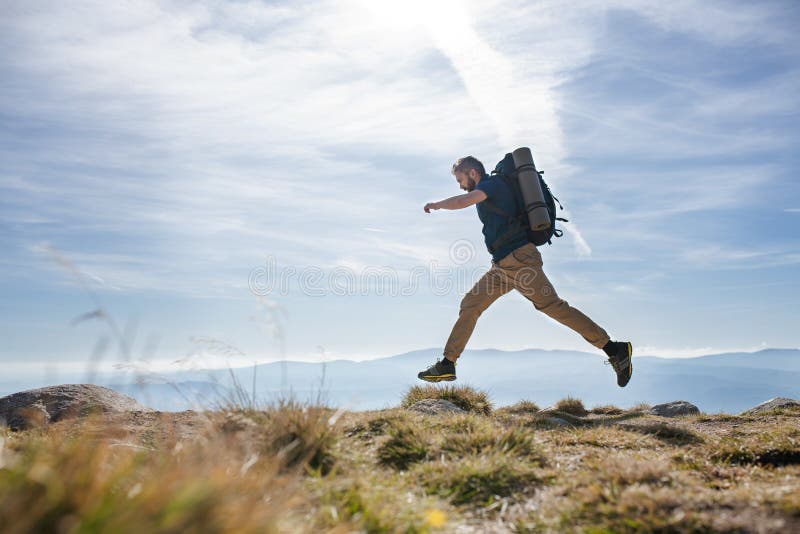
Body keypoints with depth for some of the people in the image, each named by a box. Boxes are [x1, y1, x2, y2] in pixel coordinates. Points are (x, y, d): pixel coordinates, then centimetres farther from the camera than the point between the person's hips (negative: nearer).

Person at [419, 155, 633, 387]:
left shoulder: (492, 183, -4)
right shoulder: (491, 191, 24)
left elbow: (462, 201, -21)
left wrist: (436, 204, -5)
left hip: (518, 259, -10)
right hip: (503, 265, 10)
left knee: (553, 306, -13)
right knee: (469, 305, 6)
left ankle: (614, 349, -5)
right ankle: (447, 364, 9)